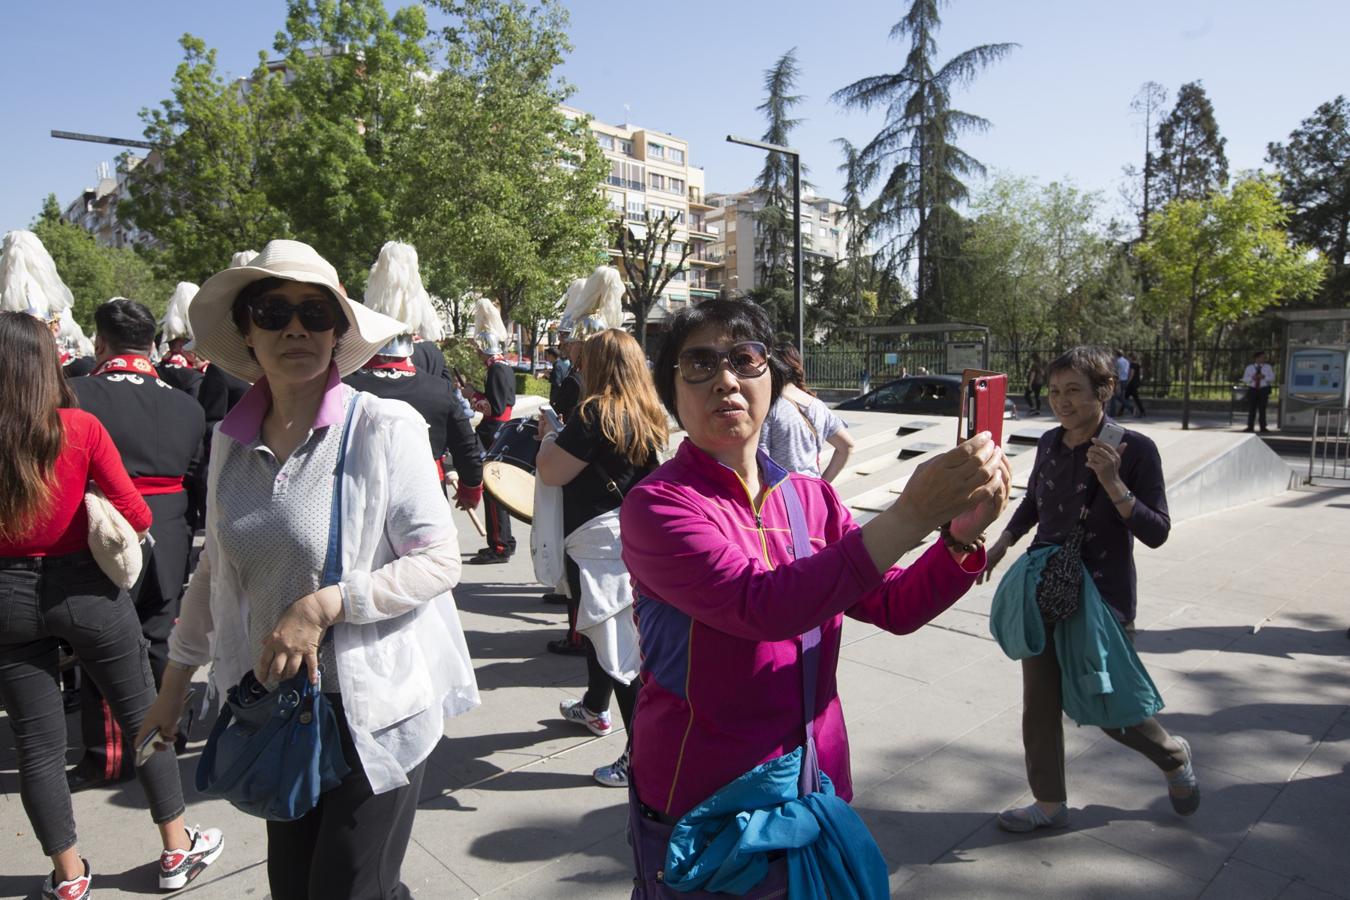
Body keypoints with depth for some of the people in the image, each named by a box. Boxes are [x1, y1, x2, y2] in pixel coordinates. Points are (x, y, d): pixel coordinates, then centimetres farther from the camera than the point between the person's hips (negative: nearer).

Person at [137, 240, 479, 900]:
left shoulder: (384, 426, -14)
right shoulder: (231, 438, 3)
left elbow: (440, 560, -15)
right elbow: (215, 568, 13)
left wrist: (323, 604, -23)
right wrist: (174, 683, 18)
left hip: (374, 704, -5)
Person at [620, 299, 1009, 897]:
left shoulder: (812, 499, 0)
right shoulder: (656, 505, -18)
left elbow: (895, 607, -2)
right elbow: (762, 605, -31)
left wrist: (963, 536, -19)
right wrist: (914, 513, -34)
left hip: (816, 784, 5)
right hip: (700, 805, -5)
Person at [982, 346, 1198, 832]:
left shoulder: (1135, 449, -13)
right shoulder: (1050, 444, 1)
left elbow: (1156, 532, -13)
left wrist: (1112, 484, -26)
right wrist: (1002, 543, 10)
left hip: (1104, 597, -5)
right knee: (1039, 704, 9)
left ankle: (1175, 756, 42)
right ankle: (1049, 803, 28)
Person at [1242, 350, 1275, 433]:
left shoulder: (1267, 367, 5)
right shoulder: (1249, 367, 5)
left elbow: (1272, 378, 1)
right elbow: (1244, 379, 4)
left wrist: (1264, 377, -16)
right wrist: (1252, 378, -15)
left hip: (1264, 389, 0)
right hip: (1252, 389, 0)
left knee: (1262, 409, 1)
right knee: (1251, 409, 1)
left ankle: (1263, 427, 7)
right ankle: (1250, 426, 7)